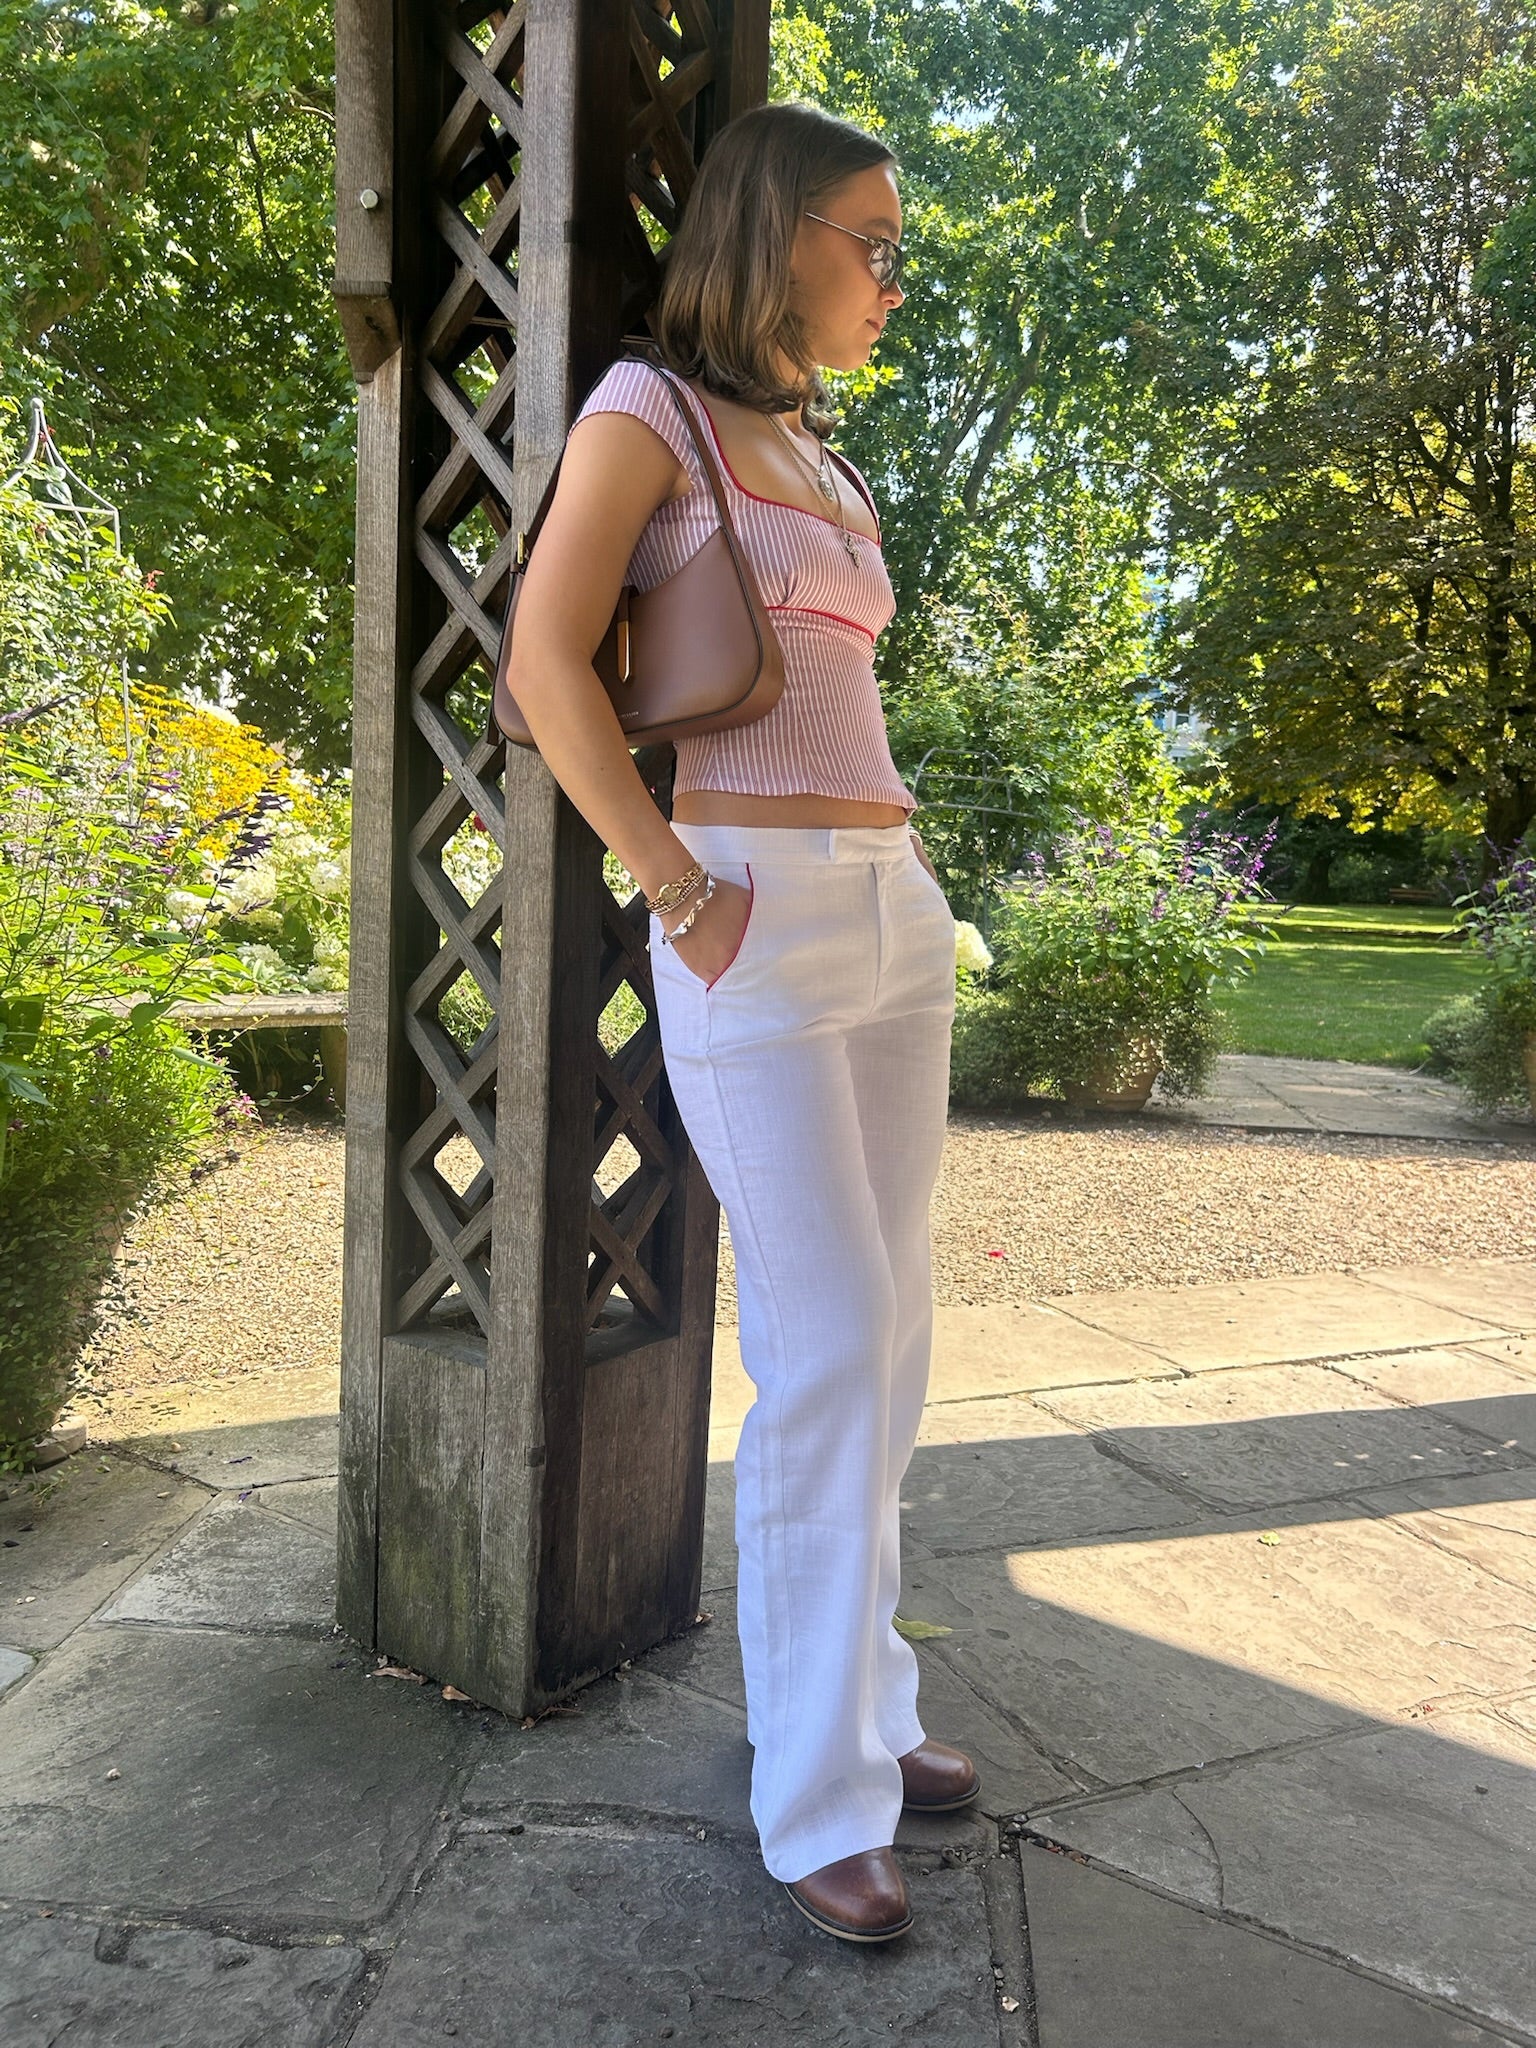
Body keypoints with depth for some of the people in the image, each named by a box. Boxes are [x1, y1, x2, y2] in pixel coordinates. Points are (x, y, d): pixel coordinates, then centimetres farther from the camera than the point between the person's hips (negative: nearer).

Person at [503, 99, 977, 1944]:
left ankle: (858, 1703, 26)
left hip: (897, 907, 8)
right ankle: (814, 1794, 9)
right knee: (829, 1349, -7)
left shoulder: (823, 458, 22)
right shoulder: (650, 408, 0)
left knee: (886, 1338, 10)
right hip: (757, 921, -8)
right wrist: (683, 893, -14)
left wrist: (893, 863, 14)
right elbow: (546, 664, -11)